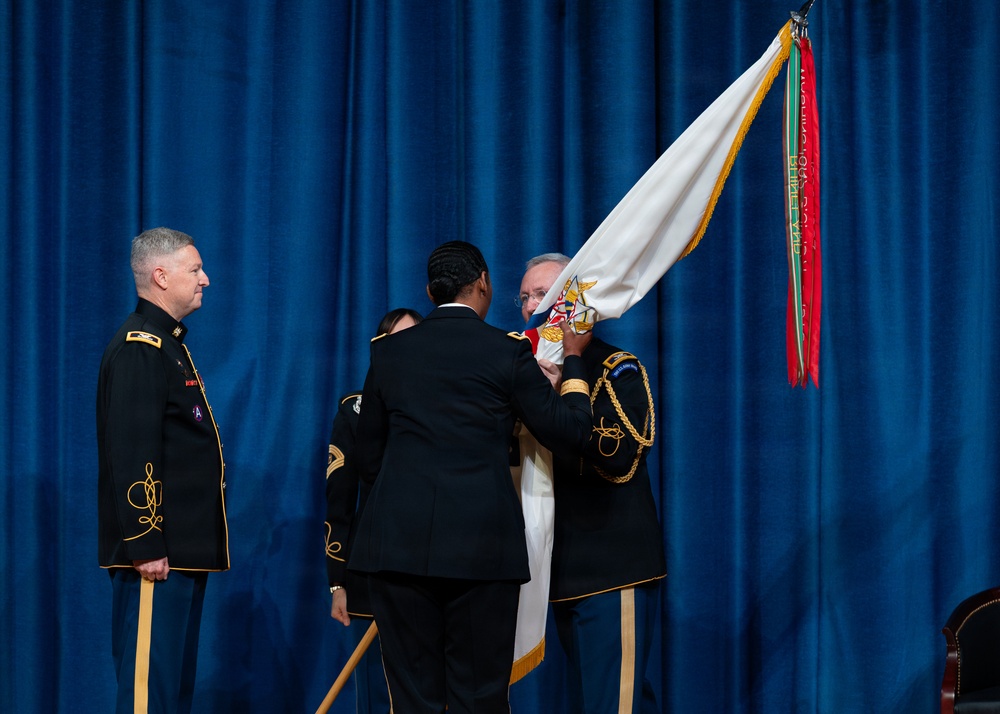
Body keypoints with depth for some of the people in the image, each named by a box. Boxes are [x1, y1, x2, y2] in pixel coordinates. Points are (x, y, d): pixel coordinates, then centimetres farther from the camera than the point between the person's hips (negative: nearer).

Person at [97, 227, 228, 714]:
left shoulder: (167, 343, 19)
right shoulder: (138, 348, -14)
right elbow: (133, 456, -20)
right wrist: (146, 546, -23)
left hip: (182, 550, 11)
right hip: (158, 553, -11)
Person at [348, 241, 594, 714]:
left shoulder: (389, 351, 10)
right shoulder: (506, 351, 0)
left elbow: (368, 456, 15)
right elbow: (569, 432, 4)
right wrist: (573, 361, 18)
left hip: (398, 542, 2)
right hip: (481, 548, -2)